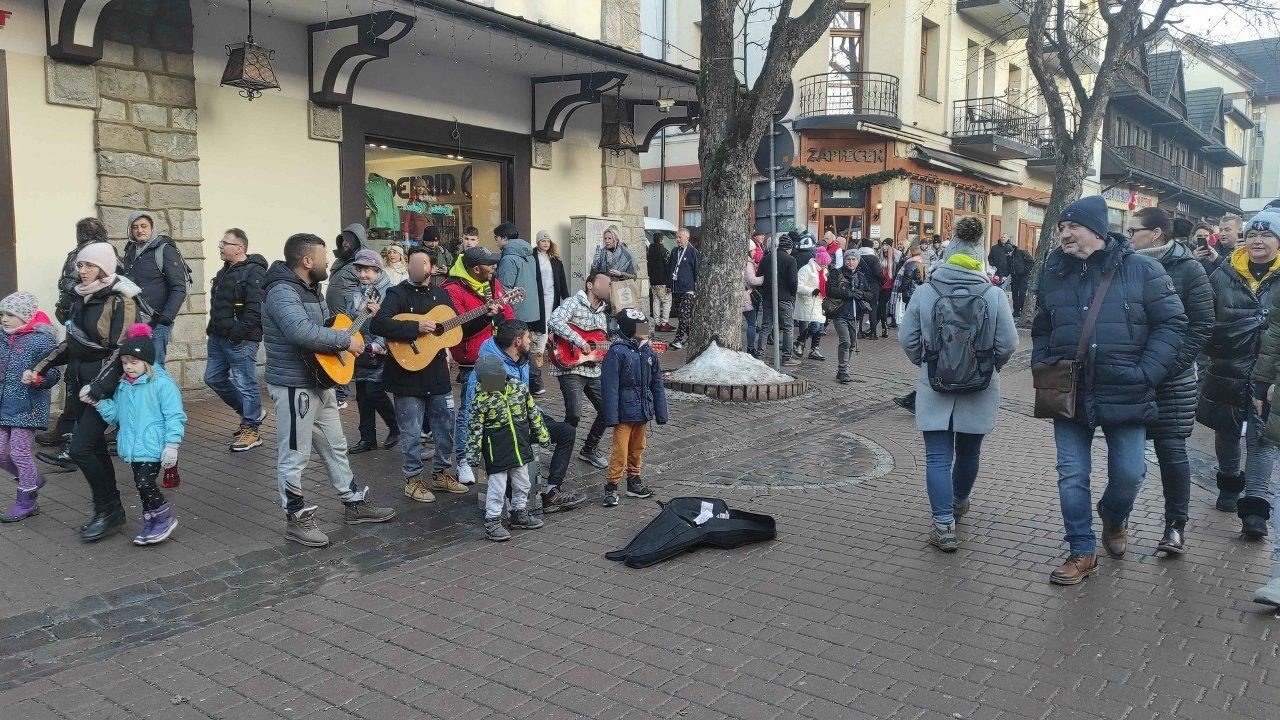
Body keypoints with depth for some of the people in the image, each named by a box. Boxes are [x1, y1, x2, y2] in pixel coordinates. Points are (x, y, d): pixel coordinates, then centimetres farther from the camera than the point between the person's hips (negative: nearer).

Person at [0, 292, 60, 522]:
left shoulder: (42, 339, -13)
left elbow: (53, 373, -17)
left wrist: (36, 379, -34)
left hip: (27, 407, -7)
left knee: (19, 451, -2)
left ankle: (26, 501, 13)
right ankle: (31, 481, 34)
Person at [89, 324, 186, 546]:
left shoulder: (162, 383, -14)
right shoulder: (123, 386, 10)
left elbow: (174, 417, -15)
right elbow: (115, 414, 15)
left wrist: (171, 446, -18)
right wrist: (99, 402, -3)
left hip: (154, 447, -8)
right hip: (133, 447, 8)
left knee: (145, 483, -13)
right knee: (141, 485, 13)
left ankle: (164, 518, 7)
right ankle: (151, 523, 27)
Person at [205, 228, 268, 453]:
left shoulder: (254, 272, -15)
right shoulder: (225, 271, 16)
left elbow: (256, 308, -24)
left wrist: (237, 332, -25)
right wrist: (213, 329, 19)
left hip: (240, 341, -10)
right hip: (219, 337, 10)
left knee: (245, 384, -3)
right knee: (213, 378, 15)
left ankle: (251, 429, 8)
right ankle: (252, 412, 28)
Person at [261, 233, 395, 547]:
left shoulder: (311, 289, 12)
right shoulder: (282, 292, -21)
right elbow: (302, 332, -38)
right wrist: (346, 340, -28)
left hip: (321, 382, 10)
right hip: (294, 386, -10)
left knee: (335, 447, 18)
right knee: (295, 456, 2)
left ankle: (354, 503, 30)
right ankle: (297, 519, 14)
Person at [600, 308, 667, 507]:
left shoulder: (649, 352, 6)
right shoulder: (617, 352, -14)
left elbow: (657, 385, 11)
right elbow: (609, 386, -16)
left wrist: (661, 414, 10)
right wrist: (611, 416, -19)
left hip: (643, 412, 7)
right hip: (624, 414, -7)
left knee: (637, 450, 18)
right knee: (620, 452, -5)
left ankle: (634, 482, 32)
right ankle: (611, 487, 5)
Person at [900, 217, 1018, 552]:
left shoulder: (925, 291, -8)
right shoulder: (994, 295, -9)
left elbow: (907, 338, -4)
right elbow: (1008, 344, -7)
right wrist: (990, 366, 13)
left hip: (934, 388, -1)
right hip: (979, 390, 1)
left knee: (938, 456, 3)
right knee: (968, 452, 21)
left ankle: (944, 525, -3)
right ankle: (959, 502, 43)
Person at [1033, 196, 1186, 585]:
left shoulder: (1141, 269, -7)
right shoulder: (1053, 274, 4)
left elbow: (1171, 324, -5)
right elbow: (1042, 330, 16)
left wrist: (1145, 375, -14)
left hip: (1125, 396, -2)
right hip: (1069, 395, 3)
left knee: (1129, 473, 6)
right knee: (1072, 476, 5)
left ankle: (1113, 516, 40)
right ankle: (1082, 552, 19)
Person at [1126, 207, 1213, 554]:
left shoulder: (1188, 269, -3)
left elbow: (1202, 324, -6)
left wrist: (1171, 364, -16)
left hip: (1172, 379, -3)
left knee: (1171, 448, 0)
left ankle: (1176, 525, 11)